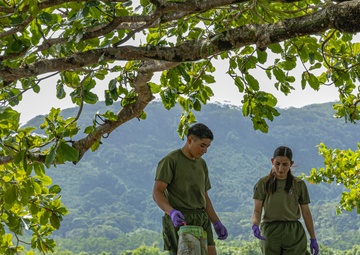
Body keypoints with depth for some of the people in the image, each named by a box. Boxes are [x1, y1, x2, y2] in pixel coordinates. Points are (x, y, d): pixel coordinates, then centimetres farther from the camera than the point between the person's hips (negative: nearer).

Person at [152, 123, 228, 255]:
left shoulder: (202, 164, 20)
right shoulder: (171, 160, -3)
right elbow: (157, 193, -10)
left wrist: (216, 223, 17)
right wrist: (171, 212, -26)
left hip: (202, 220, 7)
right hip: (179, 220, -6)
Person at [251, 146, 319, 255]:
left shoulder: (299, 184, 4)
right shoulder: (263, 183, 1)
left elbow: (306, 212, 8)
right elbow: (257, 210, -3)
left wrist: (313, 239, 8)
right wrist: (255, 225, -24)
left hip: (293, 233, 0)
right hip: (270, 232, 0)